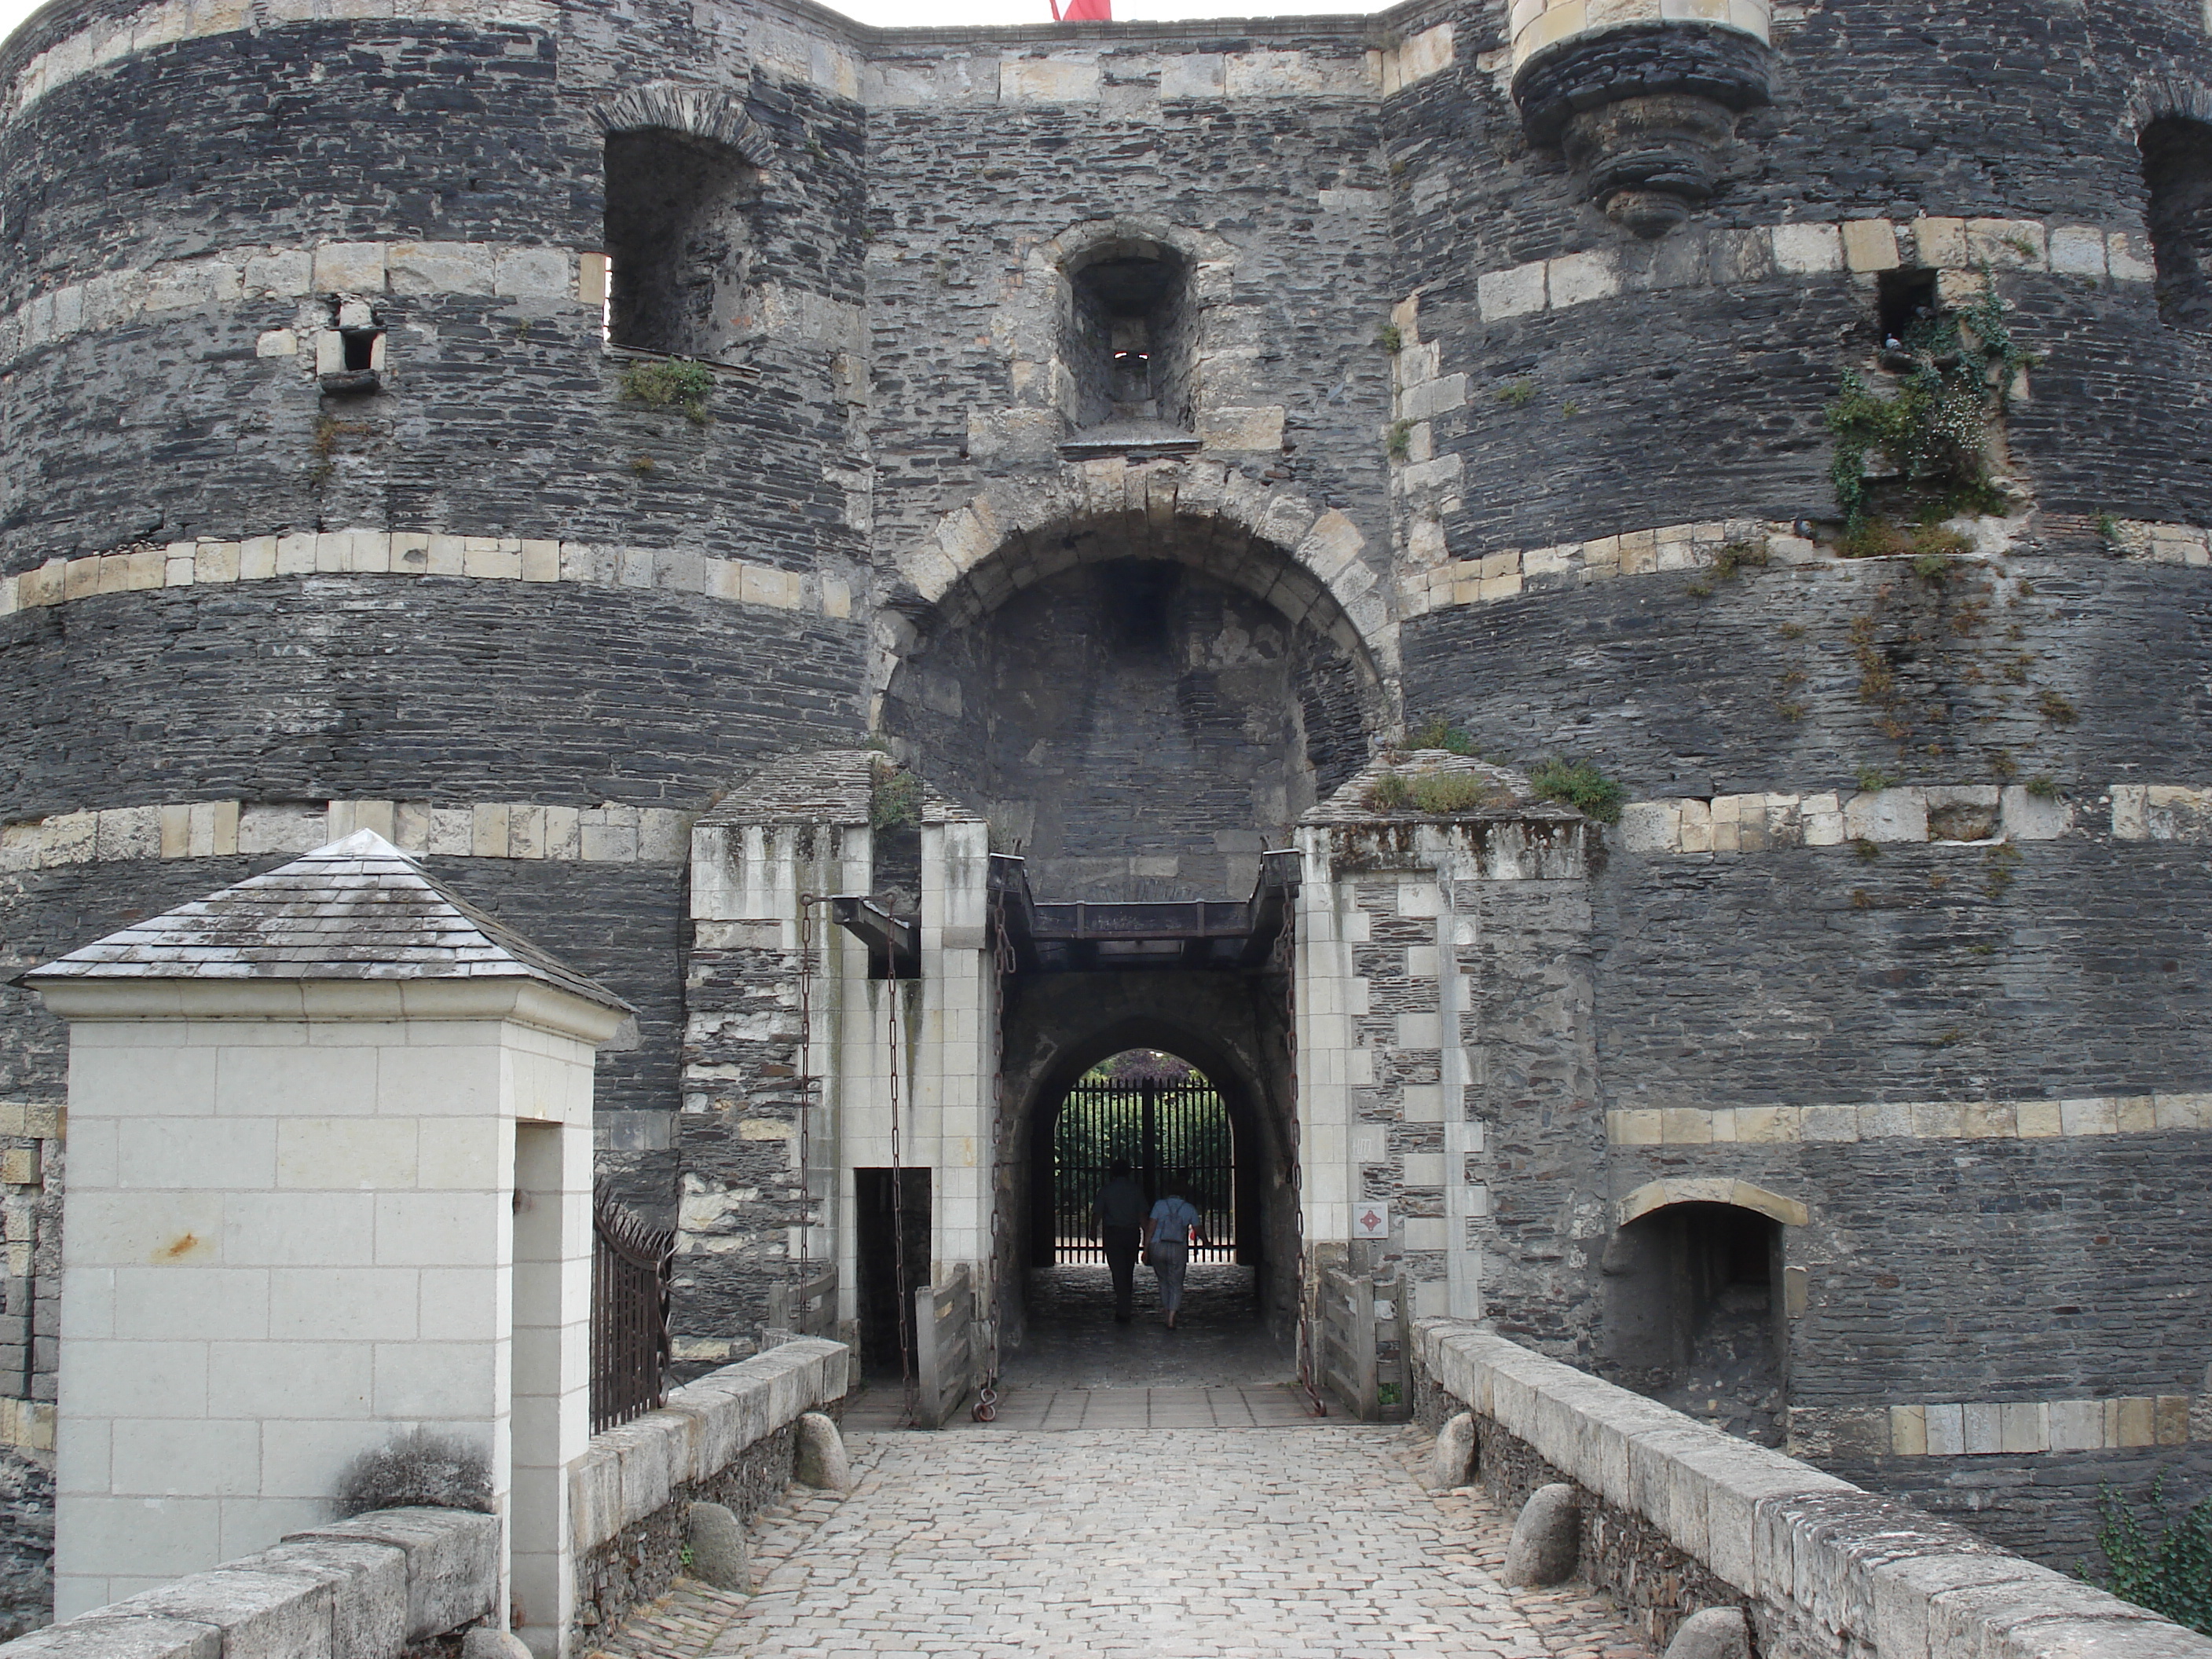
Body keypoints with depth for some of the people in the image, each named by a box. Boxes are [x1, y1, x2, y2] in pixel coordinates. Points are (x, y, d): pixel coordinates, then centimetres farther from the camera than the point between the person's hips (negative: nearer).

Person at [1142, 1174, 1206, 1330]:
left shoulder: (1160, 1205, 0)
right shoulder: (1189, 1208, 3)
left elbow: (1150, 1229, -3)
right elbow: (1198, 1230, 9)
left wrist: (1146, 1249, 2)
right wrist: (1206, 1241, 29)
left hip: (1157, 1247, 1)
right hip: (1179, 1249, -1)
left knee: (1164, 1281, 19)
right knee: (1176, 1285, 5)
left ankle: (1168, 1315, 23)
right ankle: (1171, 1320, -6)